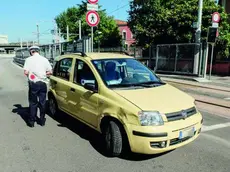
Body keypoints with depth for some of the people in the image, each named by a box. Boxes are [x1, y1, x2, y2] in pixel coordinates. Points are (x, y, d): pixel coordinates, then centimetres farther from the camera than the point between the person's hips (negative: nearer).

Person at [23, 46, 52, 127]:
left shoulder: (29, 59, -5)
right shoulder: (44, 59, 3)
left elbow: (26, 72, -12)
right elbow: (50, 72, 2)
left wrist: (30, 75, 9)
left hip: (33, 83, -2)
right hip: (43, 83, 2)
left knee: (33, 103, 9)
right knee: (42, 102, 11)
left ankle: (31, 121, 15)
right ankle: (42, 120, 19)